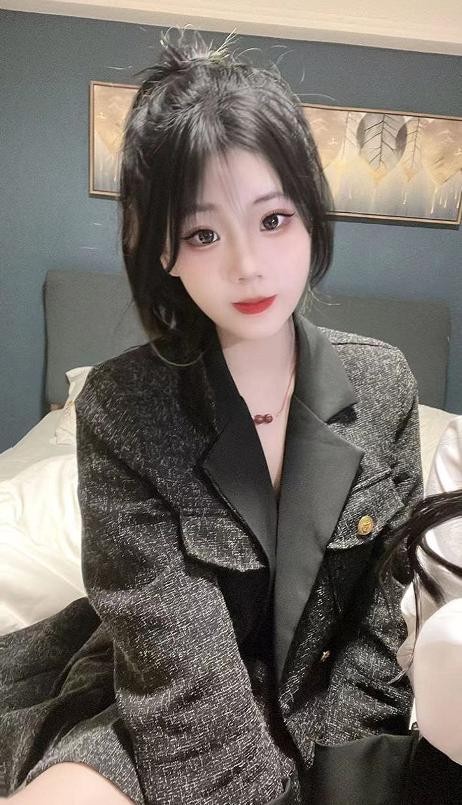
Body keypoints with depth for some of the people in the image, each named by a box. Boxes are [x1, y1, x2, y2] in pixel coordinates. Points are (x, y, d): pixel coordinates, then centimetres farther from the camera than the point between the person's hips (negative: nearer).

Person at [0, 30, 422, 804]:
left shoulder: (384, 383, -9)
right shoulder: (119, 409, -17)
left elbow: (383, 618, -3)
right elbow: (180, 659, -17)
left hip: (329, 706, 4)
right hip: (158, 711, -3)